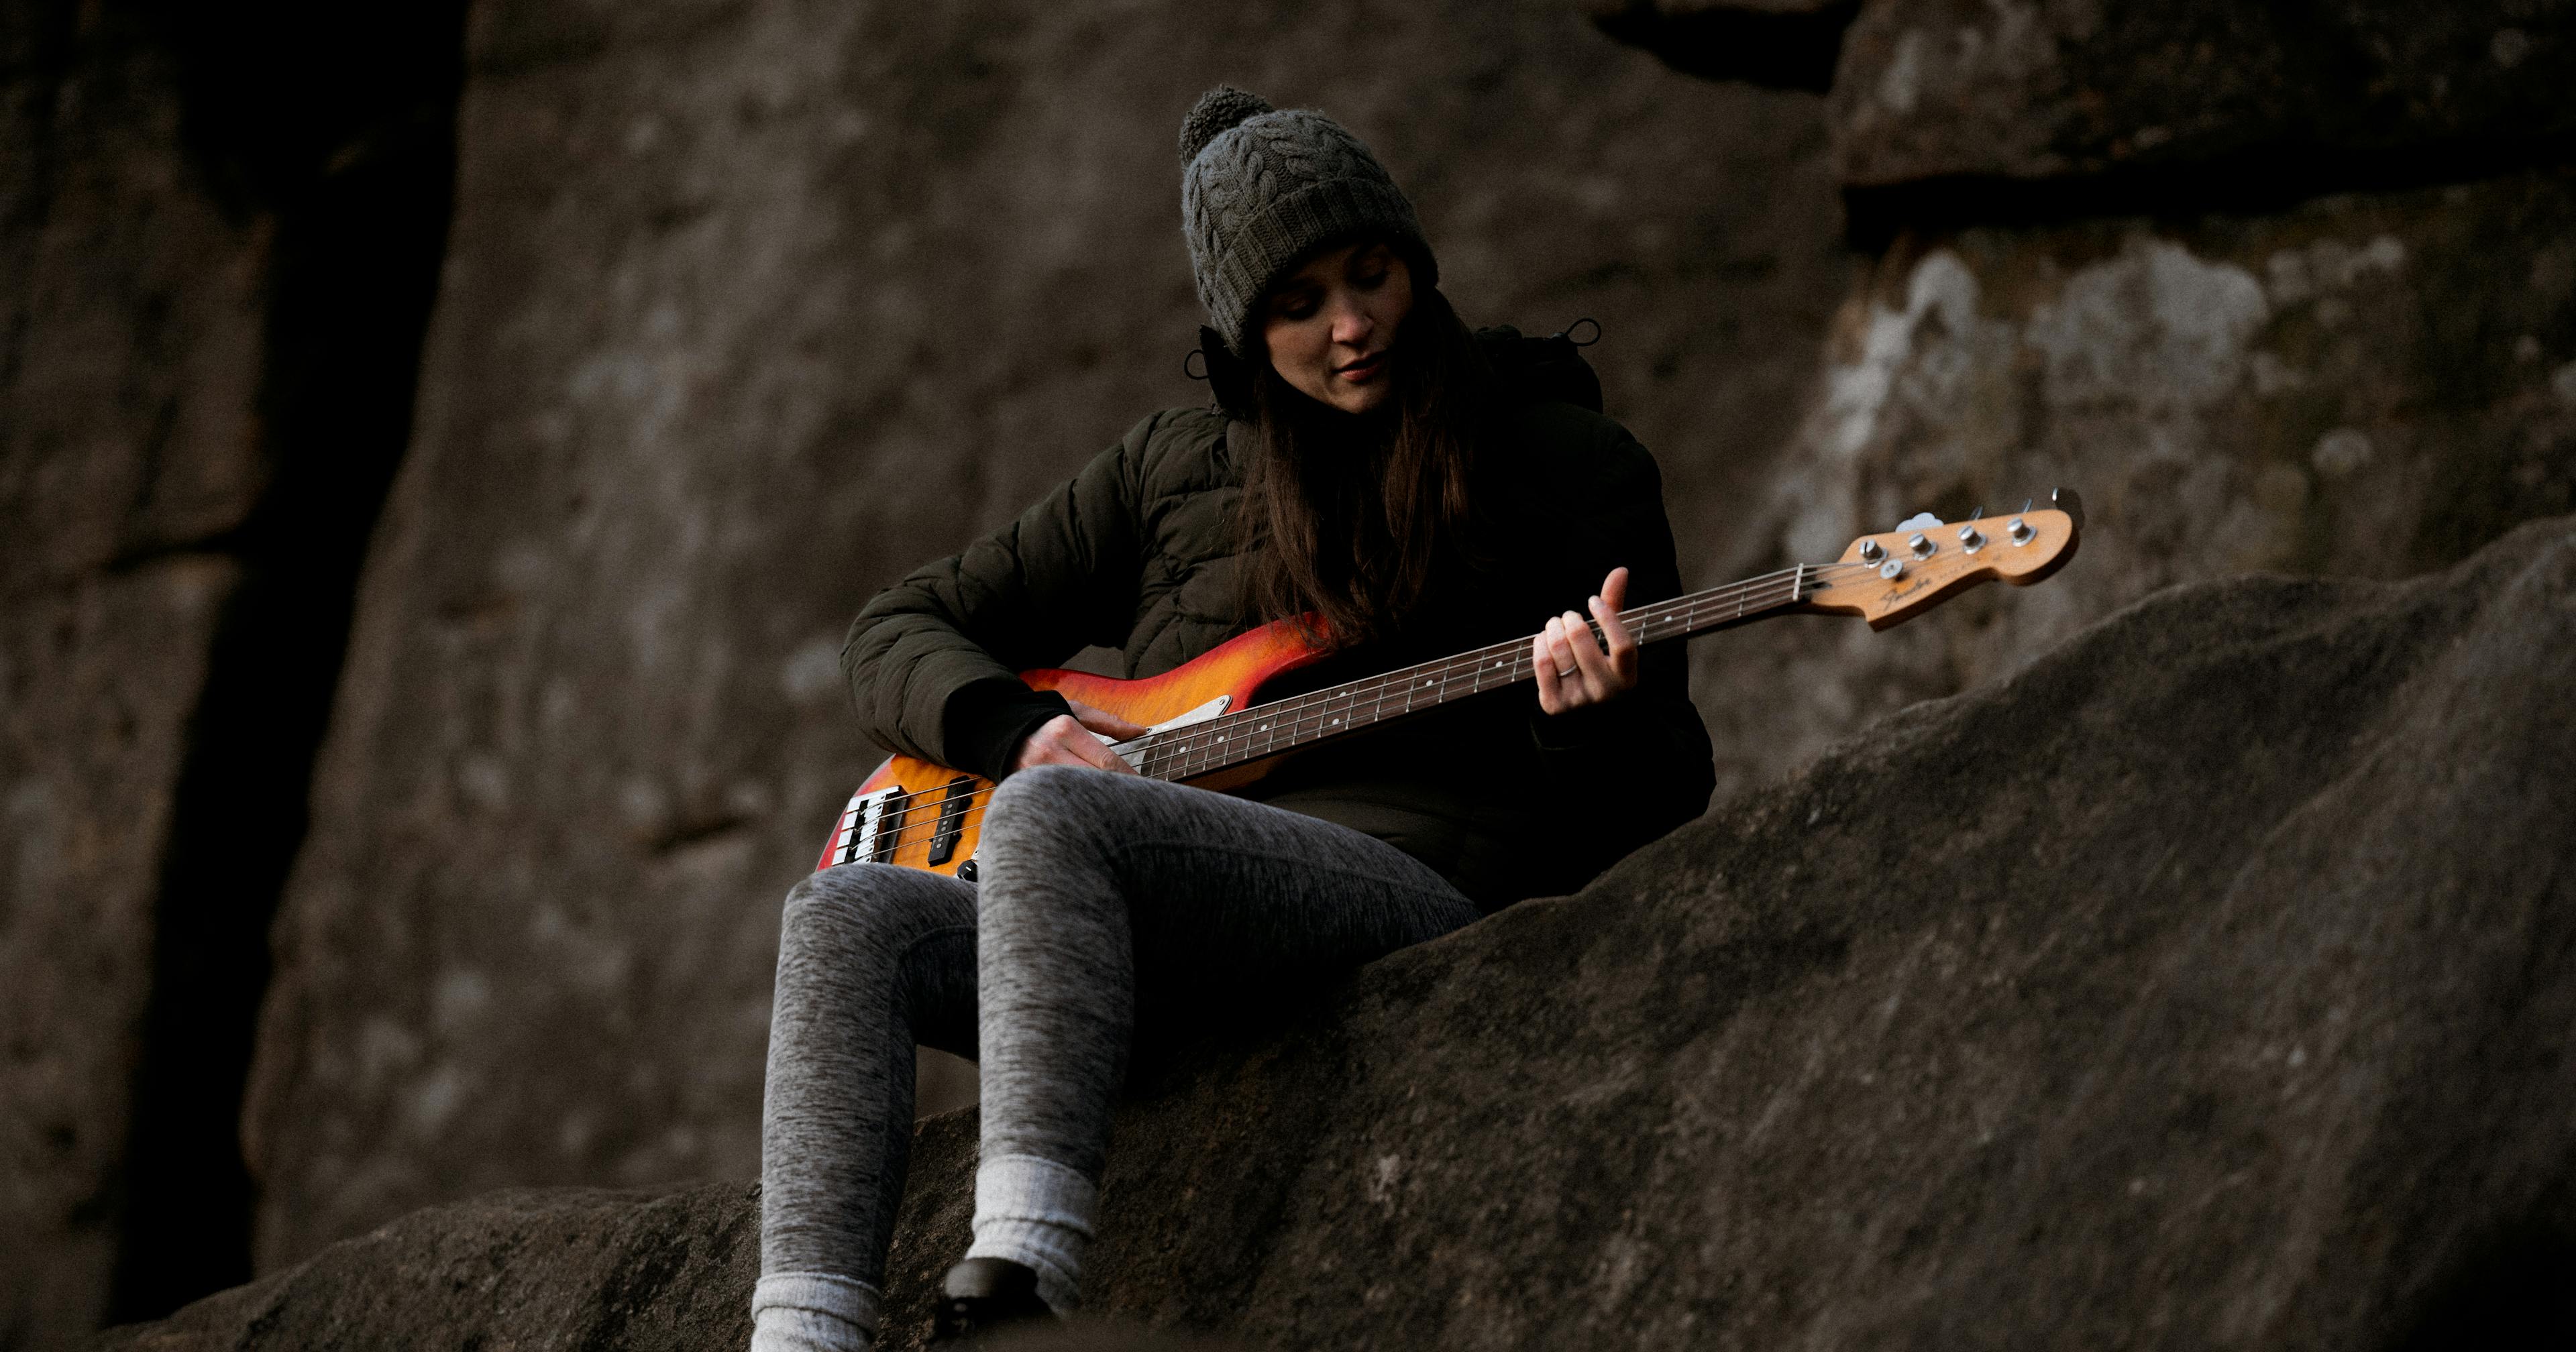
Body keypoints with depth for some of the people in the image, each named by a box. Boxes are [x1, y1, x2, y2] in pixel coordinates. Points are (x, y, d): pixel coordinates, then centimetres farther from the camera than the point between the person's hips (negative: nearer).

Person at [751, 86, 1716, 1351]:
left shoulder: (1570, 465, 10)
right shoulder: (1174, 470, 21)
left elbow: (1666, 799, 8)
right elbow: (897, 629, 23)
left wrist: (1604, 721, -17)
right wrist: (1016, 731, 1)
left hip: (1417, 892, -5)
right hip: (1174, 966, 5)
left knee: (1048, 818, -32)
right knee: (846, 920, -21)